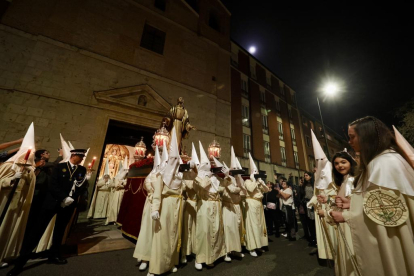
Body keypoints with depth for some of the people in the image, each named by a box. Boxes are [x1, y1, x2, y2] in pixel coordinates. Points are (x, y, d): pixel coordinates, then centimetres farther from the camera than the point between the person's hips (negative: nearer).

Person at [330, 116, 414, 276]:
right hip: (383, 234, 9)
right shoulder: (378, 160, 10)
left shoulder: (385, 162, -22)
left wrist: (345, 217, -17)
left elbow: (382, 209, -23)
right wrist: (352, 203, 0)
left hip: (390, 240, -9)